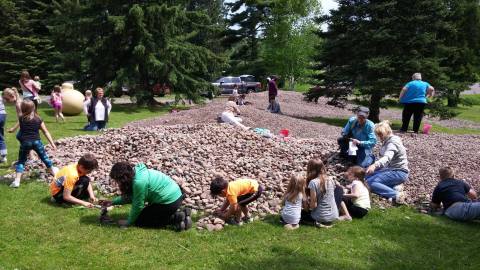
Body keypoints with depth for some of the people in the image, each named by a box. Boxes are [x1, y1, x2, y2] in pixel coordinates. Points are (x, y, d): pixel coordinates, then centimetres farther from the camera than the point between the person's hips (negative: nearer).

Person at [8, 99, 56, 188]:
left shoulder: (21, 119, -1)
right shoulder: (38, 119, 0)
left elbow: (14, 128, 17)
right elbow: (46, 132, 1)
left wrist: (11, 130, 42)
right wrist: (52, 143, 3)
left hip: (25, 142, -1)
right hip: (36, 142, 1)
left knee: (21, 161, 8)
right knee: (44, 157, 18)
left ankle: (17, 181, -3)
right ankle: (54, 173, 33)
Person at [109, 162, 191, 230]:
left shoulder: (139, 182, -24)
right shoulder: (135, 173, 5)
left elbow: (137, 205, -13)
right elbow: (129, 196, 18)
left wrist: (129, 222, 1)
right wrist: (113, 202, 16)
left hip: (170, 201, -9)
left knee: (139, 221, 2)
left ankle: (175, 219, -6)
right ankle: (179, 213, 11)